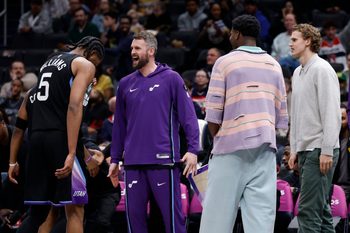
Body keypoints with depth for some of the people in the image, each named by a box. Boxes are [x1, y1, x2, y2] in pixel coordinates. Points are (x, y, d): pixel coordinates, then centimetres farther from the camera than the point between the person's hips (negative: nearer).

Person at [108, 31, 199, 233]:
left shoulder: (171, 79, 1)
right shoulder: (126, 84, 14)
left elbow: (188, 116, -3)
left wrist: (193, 150, -13)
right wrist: (115, 159, 18)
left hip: (163, 160, -5)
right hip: (133, 162, 5)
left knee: (172, 213, -5)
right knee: (134, 214, 5)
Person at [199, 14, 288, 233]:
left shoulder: (225, 62, -1)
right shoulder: (274, 65, 12)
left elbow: (213, 114, -4)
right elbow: (281, 115, 13)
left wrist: (218, 140, 9)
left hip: (231, 146, -3)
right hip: (265, 148, 4)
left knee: (218, 215, 0)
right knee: (262, 215, -1)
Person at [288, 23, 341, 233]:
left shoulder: (322, 70, -10)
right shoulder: (298, 73, 17)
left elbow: (332, 113, -16)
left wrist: (327, 151, -20)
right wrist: (294, 149, 17)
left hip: (319, 150, -9)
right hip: (304, 150, 9)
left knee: (308, 210, -14)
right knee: (320, 209, 10)